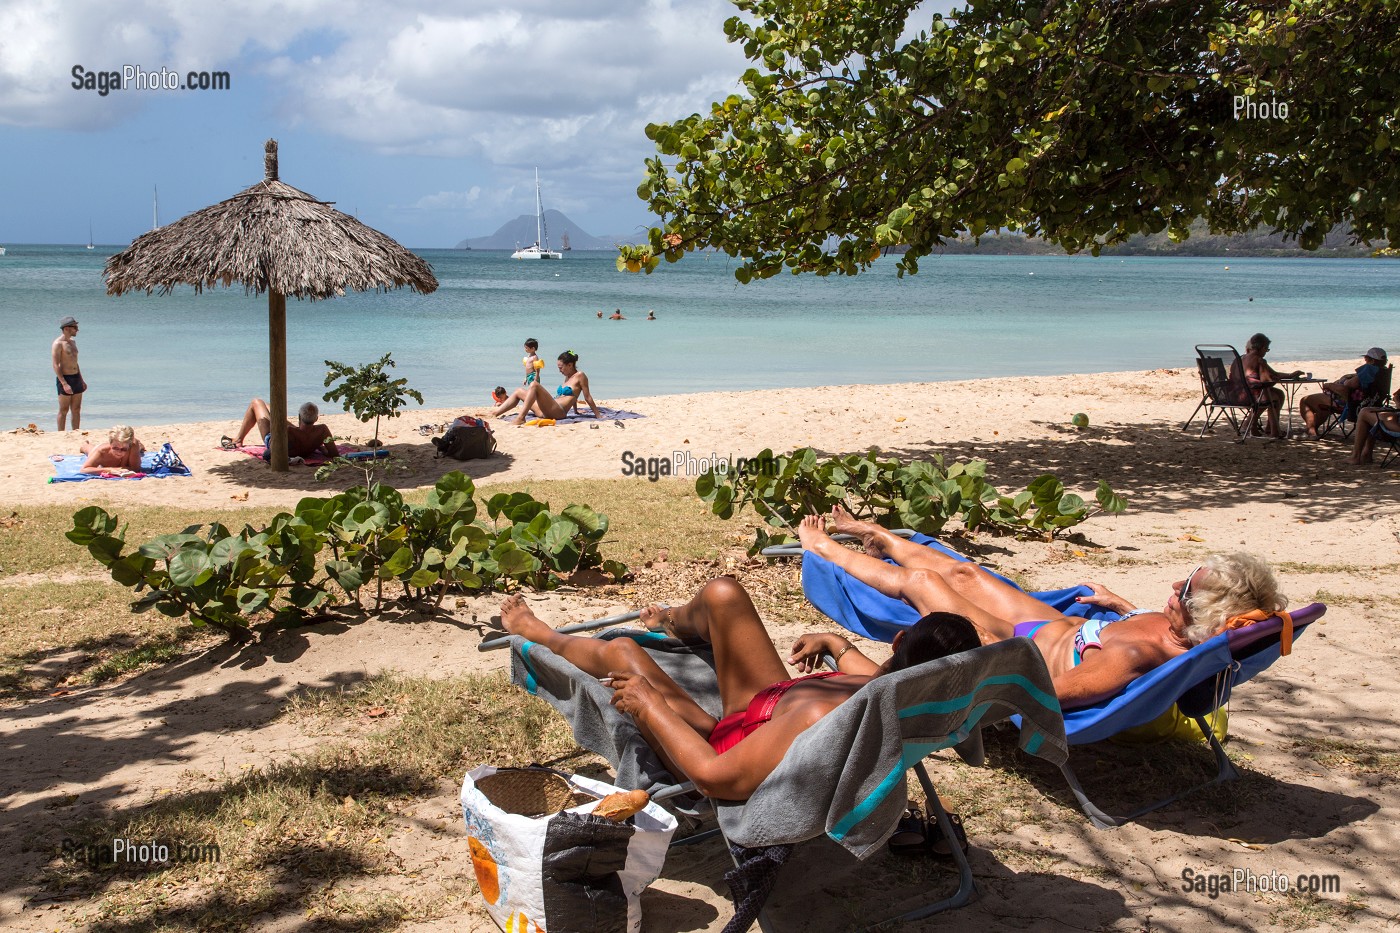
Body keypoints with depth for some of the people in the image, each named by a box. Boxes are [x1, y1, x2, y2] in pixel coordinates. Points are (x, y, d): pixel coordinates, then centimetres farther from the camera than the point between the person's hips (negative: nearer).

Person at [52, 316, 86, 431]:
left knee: (76, 410, 8)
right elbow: (56, 365, -17)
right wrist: (64, 384, -24)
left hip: (76, 378, 8)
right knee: (64, 411, -3)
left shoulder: (73, 342, 15)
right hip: (64, 378, -8)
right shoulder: (58, 343, -11)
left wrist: (81, 380, 21)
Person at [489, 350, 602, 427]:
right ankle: (495, 413, 1)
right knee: (519, 392, 14)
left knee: (534, 385, -26)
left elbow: (588, 397, -3)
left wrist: (598, 415, -2)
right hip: (546, 412, 10)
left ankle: (521, 418, -33)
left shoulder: (580, 376, -3)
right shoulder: (567, 377, 24)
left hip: (558, 412, -10)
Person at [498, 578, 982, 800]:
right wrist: (837, 644, 21)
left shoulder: (823, 719, -46)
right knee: (722, 593, 10)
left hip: (725, 748, -7)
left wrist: (648, 704, -25)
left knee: (619, 653, 3)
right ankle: (675, 623, 51)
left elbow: (714, 777, -38)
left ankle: (543, 637, 41)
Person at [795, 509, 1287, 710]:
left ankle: (824, 546, 40)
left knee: (919, 579, 10)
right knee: (961, 572, 25)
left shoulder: (1129, 662, -44)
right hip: (1060, 625, 7)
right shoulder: (1184, 632, -21)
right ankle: (874, 533, 56)